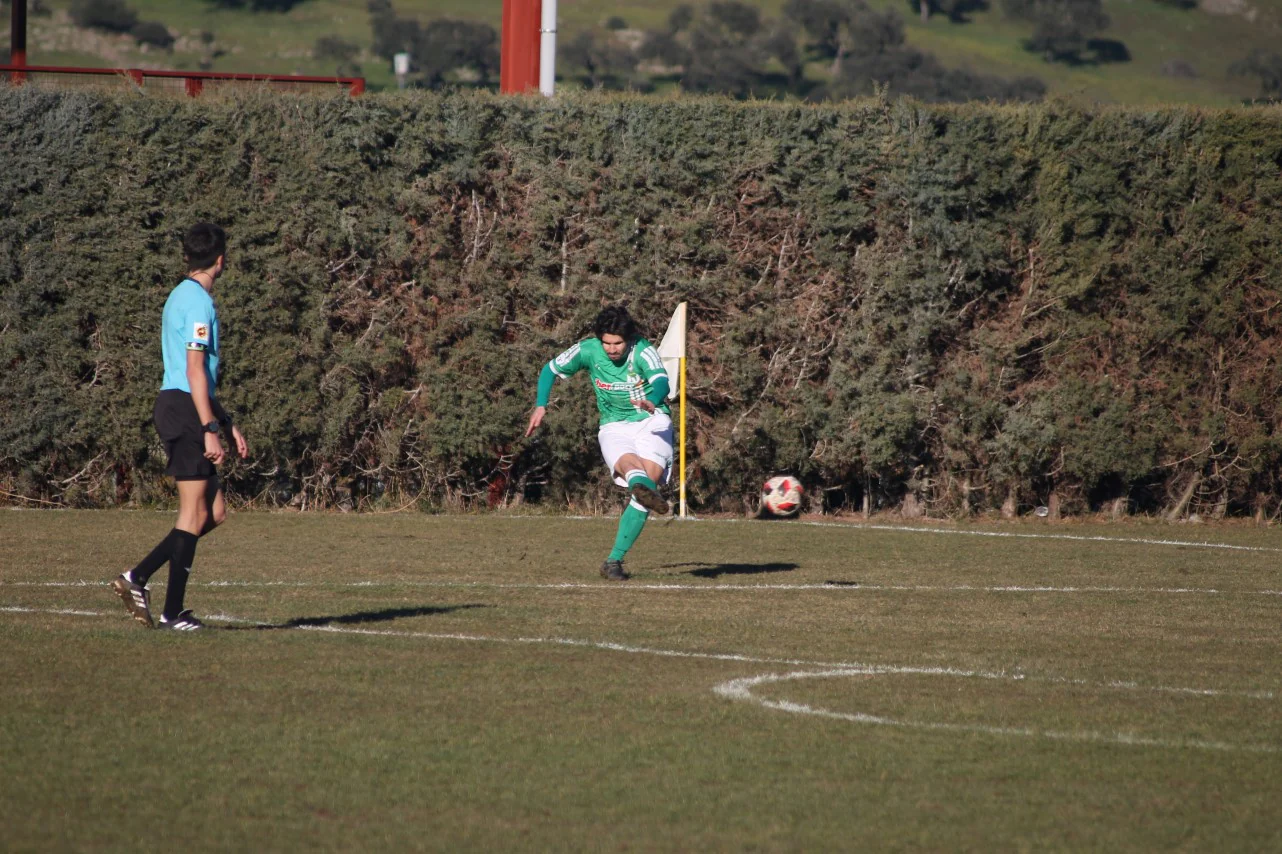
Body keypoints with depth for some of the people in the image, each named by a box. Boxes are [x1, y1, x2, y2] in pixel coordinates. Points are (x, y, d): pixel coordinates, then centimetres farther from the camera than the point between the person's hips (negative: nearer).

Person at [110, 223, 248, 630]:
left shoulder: (181, 296, 19)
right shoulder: (198, 301, -11)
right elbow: (195, 371, -18)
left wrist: (228, 425, 26)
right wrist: (211, 430, -20)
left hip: (174, 405, 10)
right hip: (185, 410, -10)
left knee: (214, 511, 10)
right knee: (195, 513, -5)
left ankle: (138, 578, 5)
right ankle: (173, 612, -4)